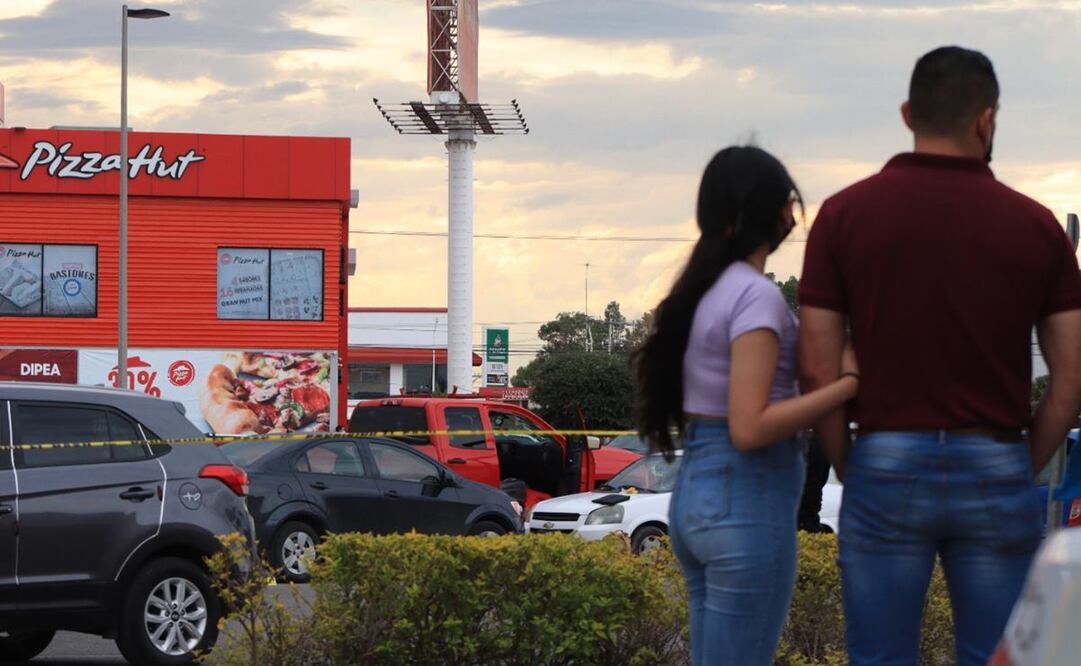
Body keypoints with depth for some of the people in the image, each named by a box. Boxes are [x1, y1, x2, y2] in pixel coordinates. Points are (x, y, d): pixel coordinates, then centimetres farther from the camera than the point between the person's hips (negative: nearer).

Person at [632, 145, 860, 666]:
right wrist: (850, 383, -19)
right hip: (748, 504, -9)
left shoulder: (700, 289, 12)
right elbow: (749, 428, -21)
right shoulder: (756, 296, -14)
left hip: (694, 496, 9)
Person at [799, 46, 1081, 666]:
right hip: (996, 473, 1)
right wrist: (1022, 471, 12)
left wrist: (850, 472, 8)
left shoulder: (845, 215, -3)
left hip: (887, 468, -1)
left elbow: (818, 369, -4)